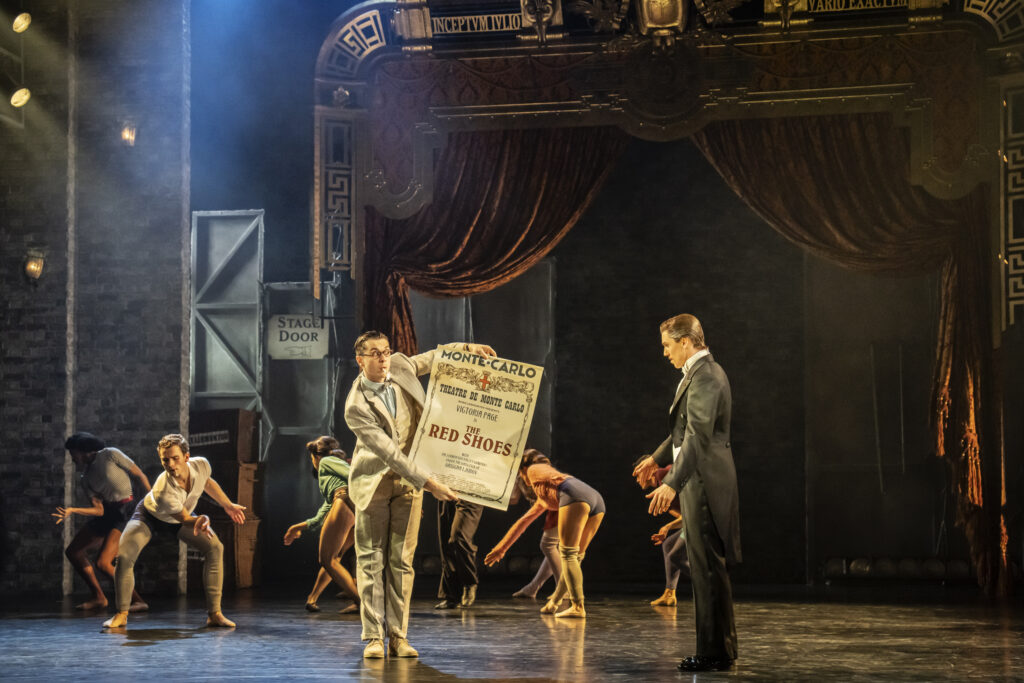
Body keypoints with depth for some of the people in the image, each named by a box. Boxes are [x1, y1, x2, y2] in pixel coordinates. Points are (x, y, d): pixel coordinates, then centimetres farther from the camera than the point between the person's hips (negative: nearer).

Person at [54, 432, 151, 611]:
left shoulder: (110, 455, -6)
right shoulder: (86, 478, 11)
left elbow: (140, 476, -6)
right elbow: (98, 510, 2)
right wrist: (71, 511, -12)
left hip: (126, 513, -9)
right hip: (107, 515, 9)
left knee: (103, 563, -21)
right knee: (73, 552, 13)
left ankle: (138, 601, -12)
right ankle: (99, 597, 21)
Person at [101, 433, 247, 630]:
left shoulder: (201, 465, -29)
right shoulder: (163, 492, -45)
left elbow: (208, 483, -3)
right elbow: (185, 520, -35)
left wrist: (228, 505, 8)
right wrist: (200, 520, -59)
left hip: (178, 519, 5)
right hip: (149, 515, -4)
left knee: (215, 548, -13)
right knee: (124, 556, -24)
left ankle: (214, 614, -9)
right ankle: (121, 614, -6)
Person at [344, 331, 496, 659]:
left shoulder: (401, 367, -3)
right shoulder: (356, 406, -20)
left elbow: (432, 357, 19)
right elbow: (389, 452, -23)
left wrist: (467, 348, 4)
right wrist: (428, 482, -26)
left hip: (409, 481, 4)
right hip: (373, 480, -4)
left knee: (401, 560, 2)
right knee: (371, 558, -3)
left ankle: (398, 636, 3)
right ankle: (373, 637, 0)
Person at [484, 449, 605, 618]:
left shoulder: (534, 469, 22)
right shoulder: (544, 497, 43)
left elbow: (556, 478, 1)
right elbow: (524, 521, 51)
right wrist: (502, 548, 56)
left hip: (576, 496, -8)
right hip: (597, 499, 8)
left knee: (569, 555, -11)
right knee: (574, 556, 15)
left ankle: (578, 607, -20)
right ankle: (554, 603, 20)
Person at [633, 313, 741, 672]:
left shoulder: (704, 376, -17)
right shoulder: (702, 372, 17)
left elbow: (699, 435, -27)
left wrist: (672, 484, -33)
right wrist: (657, 458, 40)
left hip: (704, 481, -11)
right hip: (700, 481, 11)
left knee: (708, 568, -6)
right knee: (707, 568, 14)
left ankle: (715, 653, -2)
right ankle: (719, 649, 21)